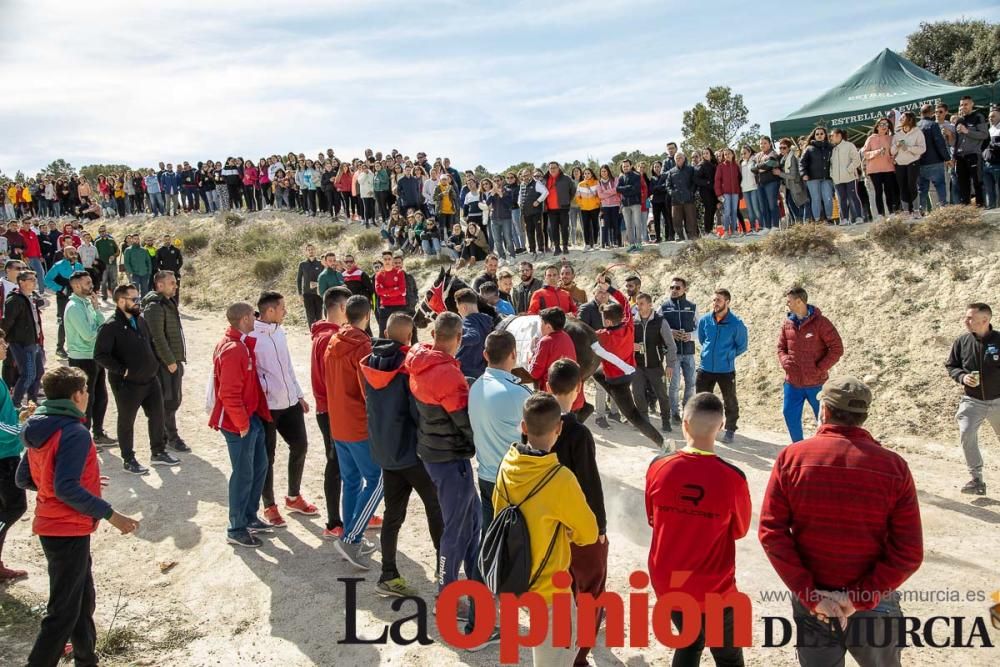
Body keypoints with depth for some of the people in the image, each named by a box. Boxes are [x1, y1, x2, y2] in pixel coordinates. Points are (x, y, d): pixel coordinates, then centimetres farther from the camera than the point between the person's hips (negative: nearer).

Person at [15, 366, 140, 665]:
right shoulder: (74, 433, -21)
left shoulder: (39, 429, 7)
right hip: (69, 531, -10)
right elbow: (66, 489, -28)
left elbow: (23, 479, 12)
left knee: (83, 598, 22)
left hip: (50, 527, 10)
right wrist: (110, 514, -23)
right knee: (63, 612, 1)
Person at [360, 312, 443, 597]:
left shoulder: (369, 363, 3)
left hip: (384, 452, 6)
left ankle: (389, 577, 12)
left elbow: (370, 403, 12)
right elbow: (419, 410, -17)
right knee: (436, 509, 6)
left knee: (393, 514, 11)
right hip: (413, 450, -6)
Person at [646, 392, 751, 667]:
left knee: (689, 643, 26)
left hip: (667, 583, 3)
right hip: (713, 590, -3)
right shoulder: (732, 478, -22)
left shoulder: (658, 467, -15)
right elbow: (740, 530, -4)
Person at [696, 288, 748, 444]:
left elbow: (741, 346, 0)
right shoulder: (704, 320, -4)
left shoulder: (736, 324, -14)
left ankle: (730, 430, 24)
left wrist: (727, 355, -1)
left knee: (730, 402, 8)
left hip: (726, 370, -3)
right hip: (705, 368, 3)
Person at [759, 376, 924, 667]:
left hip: (810, 603, 0)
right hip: (875, 605, 0)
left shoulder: (791, 457, -9)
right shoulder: (894, 466, -10)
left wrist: (810, 594, -11)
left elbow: (772, 532, -12)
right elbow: (909, 552, -12)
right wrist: (860, 598, -11)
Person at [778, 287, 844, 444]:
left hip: (816, 383, -5)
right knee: (790, 415, 8)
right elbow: (781, 347, 15)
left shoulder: (820, 322, -12)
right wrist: (785, 361, -6)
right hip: (792, 382, 5)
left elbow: (837, 349, -11)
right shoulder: (788, 323, 4)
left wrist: (819, 368, -15)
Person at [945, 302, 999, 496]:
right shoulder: (962, 341, -5)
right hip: (972, 401, 1)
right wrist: (962, 377, -13)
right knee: (966, 434, -15)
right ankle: (977, 480, -3)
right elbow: (951, 365, 5)